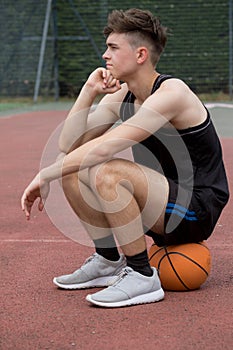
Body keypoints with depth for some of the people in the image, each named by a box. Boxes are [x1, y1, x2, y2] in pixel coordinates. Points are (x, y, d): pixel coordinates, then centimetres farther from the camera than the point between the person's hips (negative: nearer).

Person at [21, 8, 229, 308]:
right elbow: (68, 146, 1)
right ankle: (109, 261, 12)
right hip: (162, 210, 9)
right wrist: (89, 91, -8)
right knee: (72, 169, 2)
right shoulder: (120, 96, 6)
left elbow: (104, 148, -28)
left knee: (108, 173, -31)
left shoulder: (171, 93, -20)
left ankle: (142, 277, -19)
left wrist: (44, 176, -23)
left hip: (198, 210, -9)